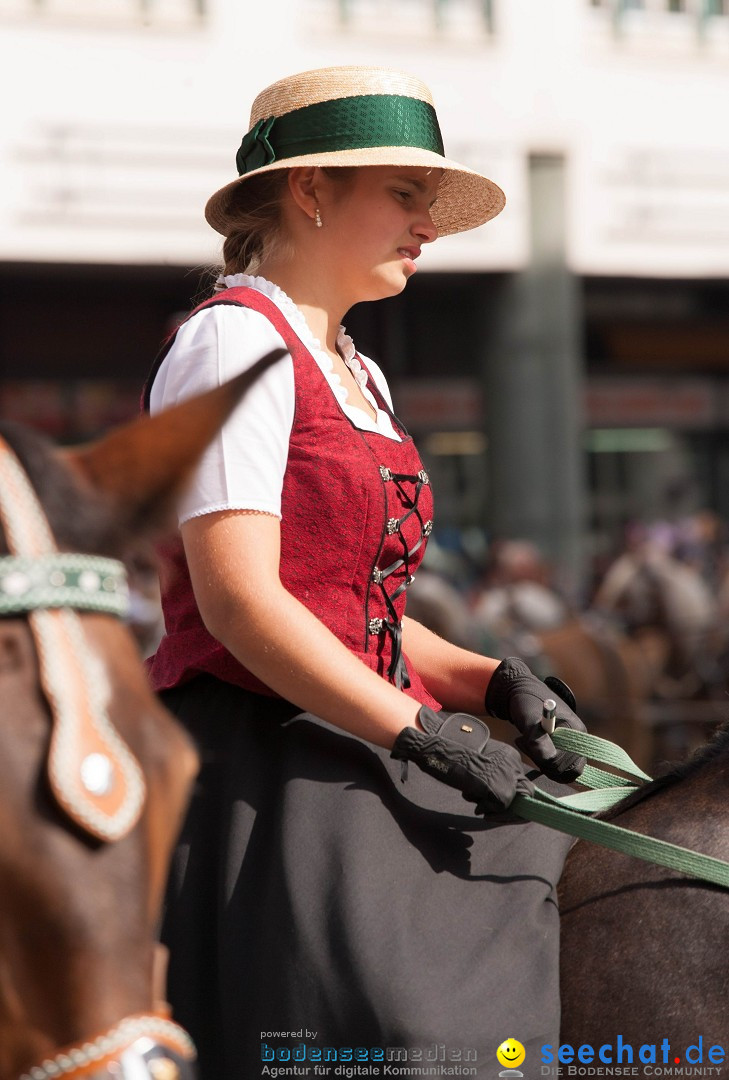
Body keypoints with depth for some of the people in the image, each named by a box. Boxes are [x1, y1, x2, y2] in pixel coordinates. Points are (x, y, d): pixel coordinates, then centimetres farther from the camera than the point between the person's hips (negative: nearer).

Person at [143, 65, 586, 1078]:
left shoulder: (360, 377, 20)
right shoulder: (235, 337, -8)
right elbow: (239, 603, -18)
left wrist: (491, 682, 3)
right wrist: (427, 735, -19)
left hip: (360, 758, 10)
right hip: (259, 759, -10)